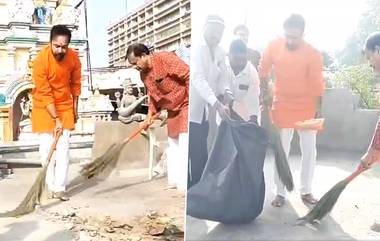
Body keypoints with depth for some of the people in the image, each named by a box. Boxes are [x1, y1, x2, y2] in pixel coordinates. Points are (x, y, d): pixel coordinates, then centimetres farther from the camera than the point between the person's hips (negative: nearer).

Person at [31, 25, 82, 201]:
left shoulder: (73, 57, -12)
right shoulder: (41, 60, -24)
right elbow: (45, 94, -23)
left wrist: (75, 108, 7)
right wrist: (56, 119, -23)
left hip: (65, 105, 3)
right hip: (44, 107, -2)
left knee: (63, 147, -3)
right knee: (47, 148, 0)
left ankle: (60, 188, 0)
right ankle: (50, 186, 12)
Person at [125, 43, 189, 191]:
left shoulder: (165, 58, -23)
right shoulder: (143, 74, 4)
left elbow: (189, 75, -25)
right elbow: (153, 95, 14)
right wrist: (151, 114, 2)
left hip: (187, 104, -9)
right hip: (173, 110, 9)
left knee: (185, 143, -13)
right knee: (173, 144, 13)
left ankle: (185, 183, -8)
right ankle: (174, 180, 23)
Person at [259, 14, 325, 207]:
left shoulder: (313, 54, -16)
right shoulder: (273, 47, -11)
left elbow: (317, 84, -11)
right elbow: (263, 70, 4)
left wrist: (318, 109, -14)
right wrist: (264, 93, 7)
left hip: (306, 107, 0)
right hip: (282, 106, 1)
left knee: (309, 150, 4)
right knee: (281, 151, 3)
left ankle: (306, 191, 19)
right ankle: (280, 192, 13)